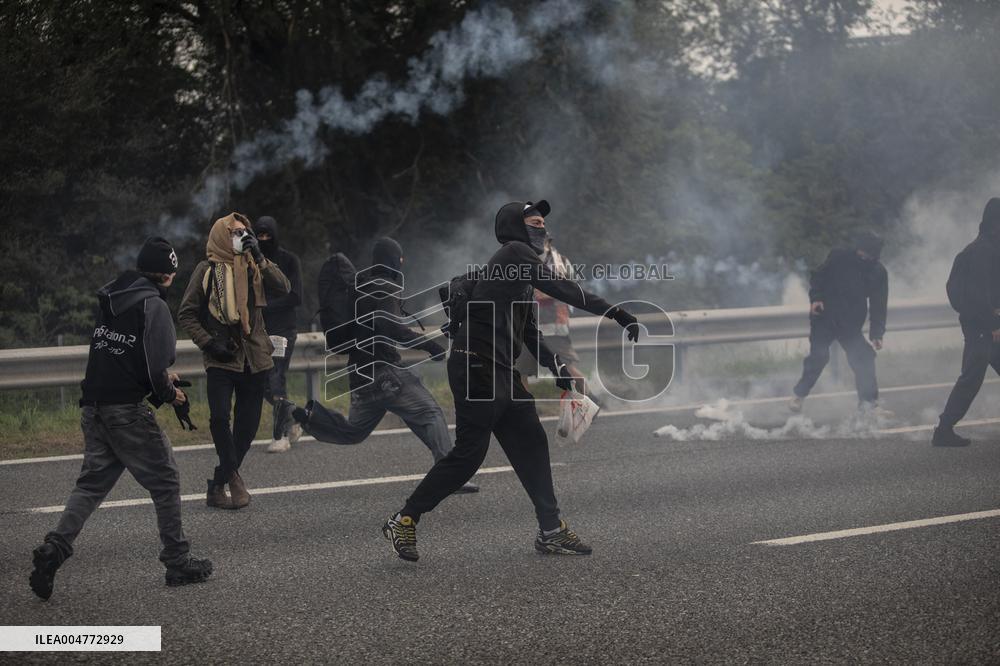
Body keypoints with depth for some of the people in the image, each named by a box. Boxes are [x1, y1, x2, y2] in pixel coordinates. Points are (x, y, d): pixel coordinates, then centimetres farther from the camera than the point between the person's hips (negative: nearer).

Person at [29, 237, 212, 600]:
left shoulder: (109, 299, 12)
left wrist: (161, 377, 16)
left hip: (93, 407, 7)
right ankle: (178, 563, 12)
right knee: (165, 482, 7)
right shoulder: (153, 305, -11)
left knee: (92, 483, 15)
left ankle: (55, 548, -1)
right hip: (128, 412, -7)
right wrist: (169, 393, 1)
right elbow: (156, 368, -18)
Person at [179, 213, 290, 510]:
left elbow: (283, 287, -9)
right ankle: (233, 477, -5)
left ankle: (218, 485, 16)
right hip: (221, 359, -4)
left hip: (255, 357, 4)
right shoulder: (207, 270, -2)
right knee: (220, 417, -21)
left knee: (247, 424, 5)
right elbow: (187, 314, 0)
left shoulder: (253, 266, 7)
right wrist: (209, 343, -11)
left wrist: (259, 258, -14)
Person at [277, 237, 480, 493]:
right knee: (430, 414, -10)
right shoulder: (385, 289, -12)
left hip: (361, 375, 9)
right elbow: (390, 326, -25)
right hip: (385, 371, -9)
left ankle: (302, 414, 10)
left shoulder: (360, 286, 16)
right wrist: (429, 345, -24)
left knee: (353, 430, 22)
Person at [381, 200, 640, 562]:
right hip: (477, 368, -10)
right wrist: (615, 312, -16)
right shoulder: (514, 254, -8)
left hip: (501, 372, 10)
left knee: (530, 444, 7)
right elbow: (560, 288, -16)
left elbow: (528, 332, 25)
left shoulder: (521, 269, 22)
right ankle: (403, 521, 0)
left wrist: (557, 368, 15)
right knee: (468, 453, -8)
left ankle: (550, 531, 11)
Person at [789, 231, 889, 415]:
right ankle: (798, 395, 4)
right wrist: (815, 298, -15)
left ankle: (868, 402, 4)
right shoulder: (839, 257, -8)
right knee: (818, 356, -11)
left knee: (864, 358, -6)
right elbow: (818, 277, 1)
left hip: (851, 324, 3)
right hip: (824, 317, -3)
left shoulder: (878, 273, 0)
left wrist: (877, 333, -5)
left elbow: (878, 305, 2)